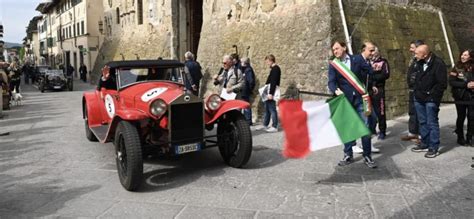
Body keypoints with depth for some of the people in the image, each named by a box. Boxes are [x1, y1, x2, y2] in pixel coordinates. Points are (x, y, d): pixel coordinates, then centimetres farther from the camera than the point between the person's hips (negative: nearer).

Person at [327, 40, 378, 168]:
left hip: (359, 98, 0)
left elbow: (370, 72, 4)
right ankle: (348, 155, 19)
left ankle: (367, 156, 9)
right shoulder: (333, 65, 3)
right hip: (345, 100, 0)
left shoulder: (357, 59, 4)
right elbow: (331, 82, -11)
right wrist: (336, 90, -27)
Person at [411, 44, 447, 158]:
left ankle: (434, 148, 8)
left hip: (431, 100, -7)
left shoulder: (438, 63, -16)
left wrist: (431, 94, -13)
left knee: (432, 123, -1)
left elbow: (442, 84, -16)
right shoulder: (419, 63, 6)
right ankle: (425, 144, 28)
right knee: (422, 122, 15)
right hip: (419, 98, 7)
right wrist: (417, 91, 10)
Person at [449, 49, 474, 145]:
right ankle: (460, 137, 20)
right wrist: (466, 85, -19)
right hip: (460, 96, -1)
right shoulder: (457, 68, -3)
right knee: (461, 117, 7)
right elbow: (451, 82, -10)